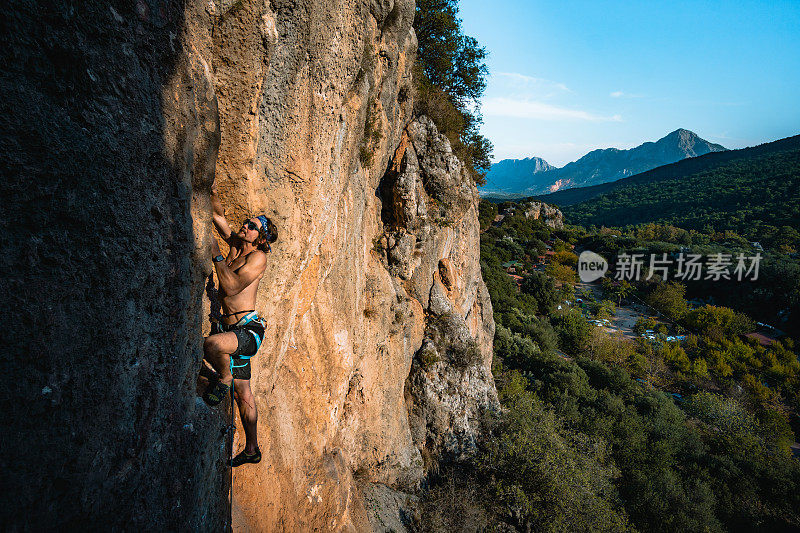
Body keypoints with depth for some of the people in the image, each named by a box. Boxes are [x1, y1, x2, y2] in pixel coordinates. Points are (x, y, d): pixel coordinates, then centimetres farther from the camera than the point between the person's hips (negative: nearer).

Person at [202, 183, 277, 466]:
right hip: (232, 329, 8)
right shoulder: (235, 244, 10)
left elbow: (232, 287, -22)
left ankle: (224, 380, -7)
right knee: (243, 392, 15)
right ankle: (252, 449, 28)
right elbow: (219, 216, 18)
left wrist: (216, 255, -16)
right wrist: (213, 195, 1)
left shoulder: (258, 257, -12)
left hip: (248, 330, -8)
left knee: (212, 344, -38)